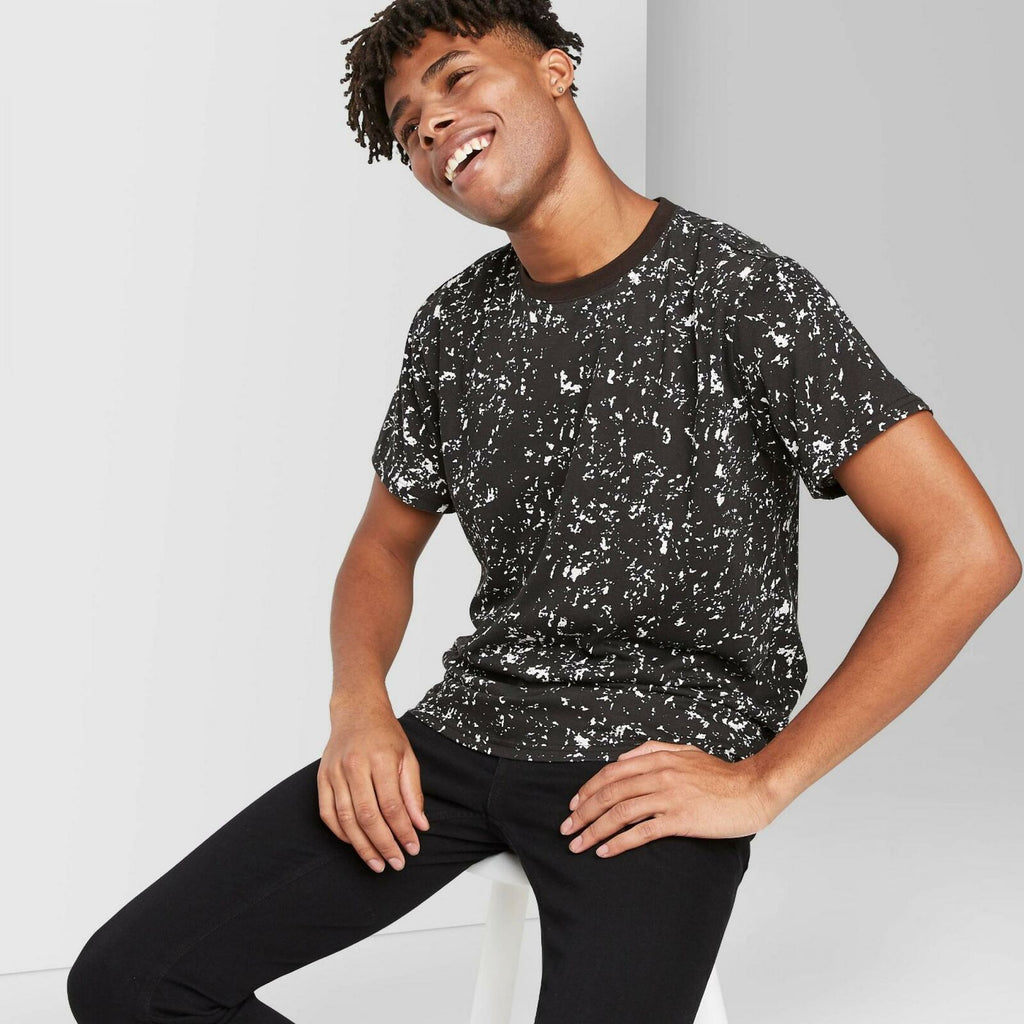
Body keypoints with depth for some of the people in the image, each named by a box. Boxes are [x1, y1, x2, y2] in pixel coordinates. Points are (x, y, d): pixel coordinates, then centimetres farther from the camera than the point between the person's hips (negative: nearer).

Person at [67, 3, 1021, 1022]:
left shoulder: (740, 290, -9)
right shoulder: (454, 324, 9)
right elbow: (385, 543, 20)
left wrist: (764, 781, -13)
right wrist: (360, 704, -2)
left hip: (663, 756, -4)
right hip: (466, 730, 5)